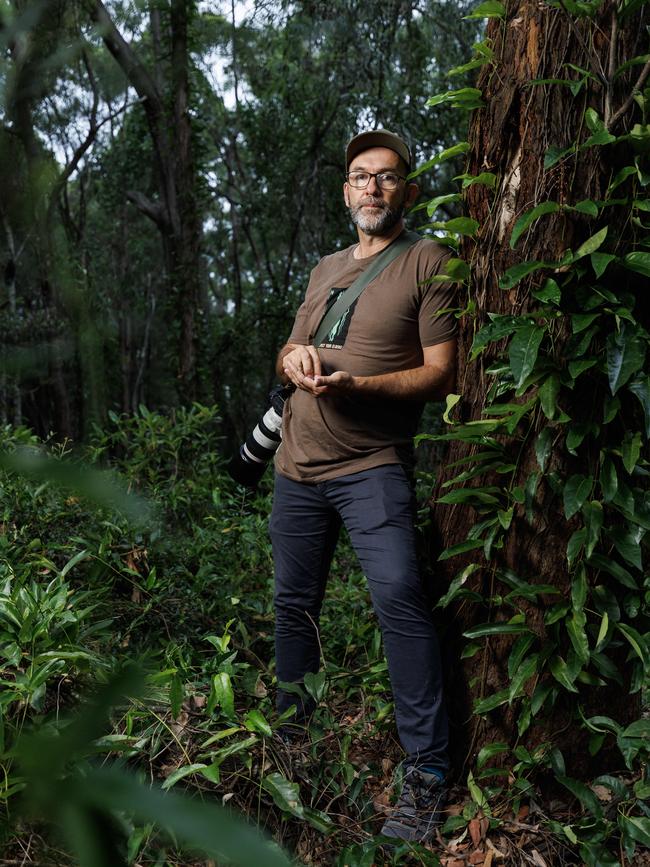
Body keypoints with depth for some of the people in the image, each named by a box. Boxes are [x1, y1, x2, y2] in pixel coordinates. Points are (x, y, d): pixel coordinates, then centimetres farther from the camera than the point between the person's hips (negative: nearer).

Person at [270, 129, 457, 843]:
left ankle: (425, 771, -10)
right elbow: (287, 355, 24)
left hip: (372, 467, -6)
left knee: (399, 597, -20)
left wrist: (352, 385, -21)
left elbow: (440, 373, -8)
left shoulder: (427, 262, -1)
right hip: (298, 467, 6)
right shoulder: (325, 269, 19)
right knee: (294, 604, 12)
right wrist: (294, 356, -1)